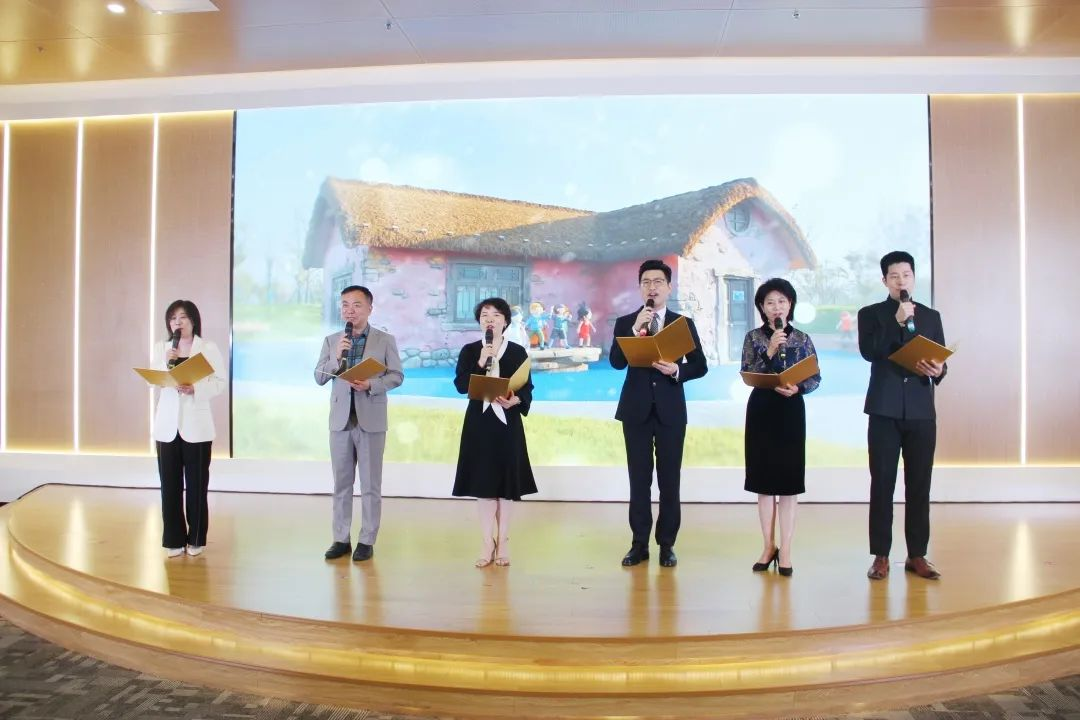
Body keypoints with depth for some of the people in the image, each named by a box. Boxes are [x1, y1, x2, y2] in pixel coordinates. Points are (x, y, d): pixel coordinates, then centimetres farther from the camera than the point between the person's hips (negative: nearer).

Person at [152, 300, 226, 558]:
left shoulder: (208, 348, 2)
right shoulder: (161, 348, 10)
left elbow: (219, 383, -4)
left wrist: (195, 389, -20)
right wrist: (167, 363, -15)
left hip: (196, 424, -2)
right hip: (167, 424, 3)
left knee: (196, 484, 1)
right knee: (170, 484, 2)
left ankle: (195, 539, 12)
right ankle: (174, 540, 11)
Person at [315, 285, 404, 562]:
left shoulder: (385, 340, 1)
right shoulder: (331, 340, 7)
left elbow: (396, 376, -2)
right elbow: (319, 378, 3)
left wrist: (371, 385, -19)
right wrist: (336, 357, -14)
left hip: (371, 420, -2)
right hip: (340, 419, 3)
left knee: (370, 485, 3)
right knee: (341, 484, 8)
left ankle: (366, 541, 10)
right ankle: (341, 539, 17)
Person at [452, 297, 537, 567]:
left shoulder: (518, 352, 2)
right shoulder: (469, 351, 5)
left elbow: (527, 388, 0)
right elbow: (460, 385, -6)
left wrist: (515, 400, -19)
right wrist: (480, 363, -18)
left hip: (507, 423, 0)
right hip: (479, 422, 1)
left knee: (506, 480, 3)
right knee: (483, 480, 1)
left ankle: (503, 542, 12)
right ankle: (487, 543, 8)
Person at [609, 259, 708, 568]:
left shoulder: (684, 323, 6)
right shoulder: (625, 323, 4)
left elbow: (700, 365, 4)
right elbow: (617, 362, -9)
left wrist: (677, 370, -15)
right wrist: (635, 329, -18)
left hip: (671, 410, 0)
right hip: (636, 409, 0)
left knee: (670, 479, 4)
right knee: (639, 478, 5)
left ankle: (667, 544, 14)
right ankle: (639, 543, 13)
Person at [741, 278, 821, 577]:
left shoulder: (802, 339, 4)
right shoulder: (753, 337, 2)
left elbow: (816, 378, 3)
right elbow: (747, 375, -7)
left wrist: (797, 388, -16)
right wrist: (769, 351, -18)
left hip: (791, 412, 0)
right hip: (761, 411, 0)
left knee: (789, 480, 0)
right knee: (765, 481, 6)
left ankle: (785, 551, 6)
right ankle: (769, 547, 16)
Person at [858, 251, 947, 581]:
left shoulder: (931, 316, 14)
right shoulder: (870, 314, 6)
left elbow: (941, 361, 10)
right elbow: (869, 352, -11)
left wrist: (937, 370, -13)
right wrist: (897, 321, -16)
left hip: (921, 411, 2)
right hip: (885, 411, -2)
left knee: (919, 486, 5)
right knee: (882, 485, 0)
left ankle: (917, 555, 13)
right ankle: (881, 556, 6)